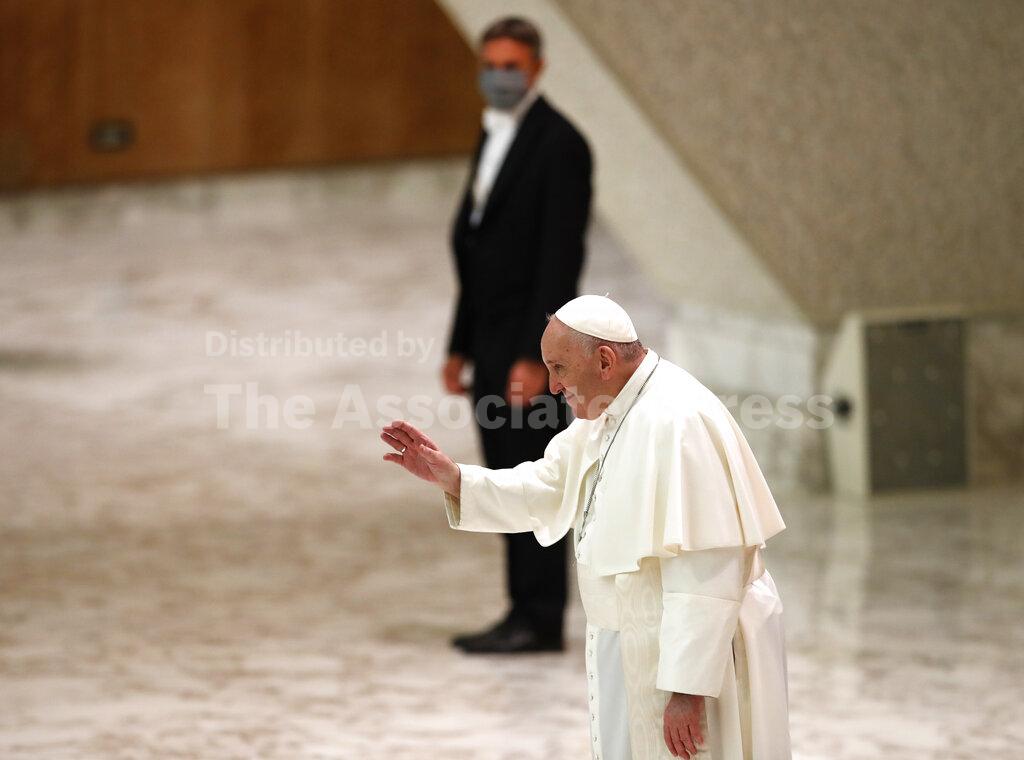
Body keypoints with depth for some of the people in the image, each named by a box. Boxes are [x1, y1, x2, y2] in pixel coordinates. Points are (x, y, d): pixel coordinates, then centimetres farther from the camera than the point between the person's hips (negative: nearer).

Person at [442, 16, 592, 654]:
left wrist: (536, 355, -21)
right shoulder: (493, 140, 17)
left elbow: (561, 255, -17)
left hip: (528, 345, -9)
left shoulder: (559, 144, -11)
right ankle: (525, 613, 14)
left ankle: (540, 621, -3)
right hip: (492, 342, 9)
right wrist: (461, 346, 17)